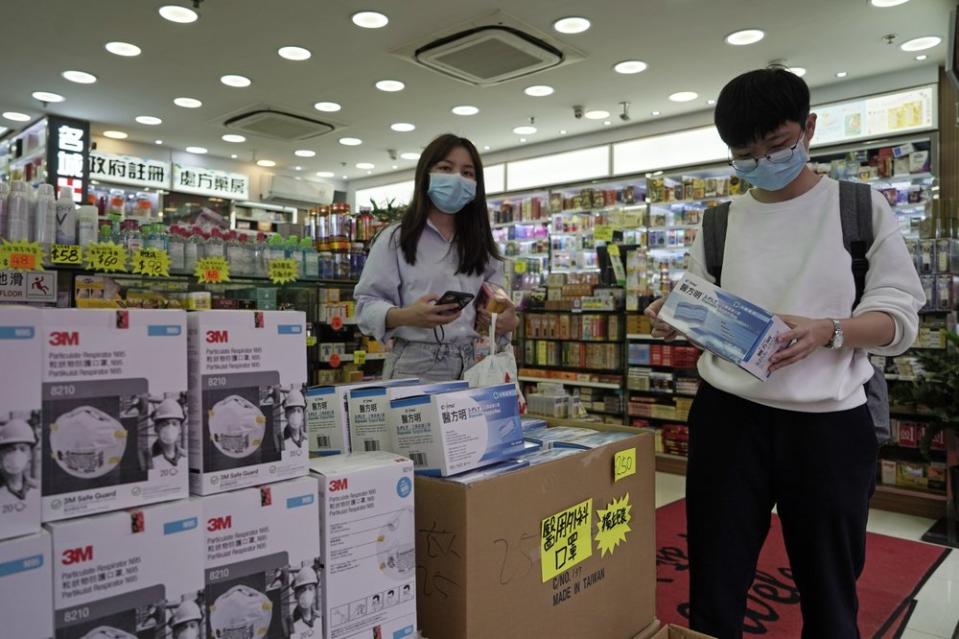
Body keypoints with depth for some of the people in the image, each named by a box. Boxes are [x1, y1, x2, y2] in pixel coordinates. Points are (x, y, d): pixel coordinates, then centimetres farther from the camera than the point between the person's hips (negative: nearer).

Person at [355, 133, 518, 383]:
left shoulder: (482, 244, 16)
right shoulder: (396, 239, 2)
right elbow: (368, 304, -4)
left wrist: (506, 320, -4)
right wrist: (407, 316, -23)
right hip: (416, 368, -3)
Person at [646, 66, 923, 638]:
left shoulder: (863, 207, 2)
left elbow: (900, 316, -3)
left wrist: (827, 332, -22)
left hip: (830, 423, -1)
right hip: (728, 418, 2)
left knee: (830, 590, 14)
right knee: (715, 585, 9)